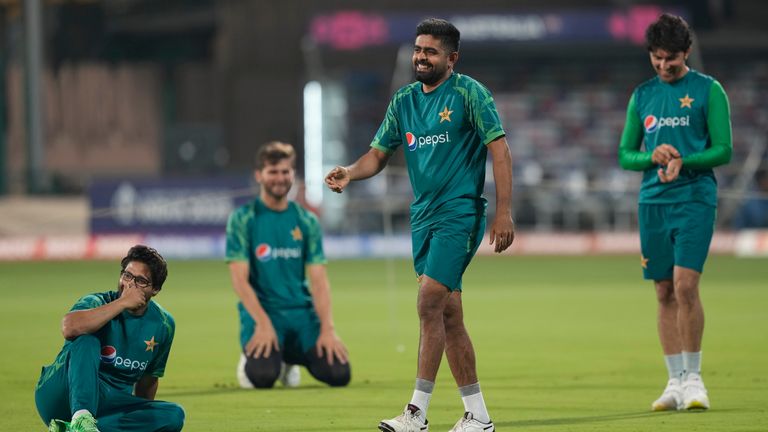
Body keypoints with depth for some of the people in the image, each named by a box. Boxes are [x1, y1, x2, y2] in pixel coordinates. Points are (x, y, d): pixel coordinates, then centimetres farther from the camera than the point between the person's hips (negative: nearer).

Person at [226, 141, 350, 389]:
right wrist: (263, 323, -20)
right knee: (263, 376, -31)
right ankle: (251, 360, 8)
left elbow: (319, 280, 3)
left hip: (302, 312, 4)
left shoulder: (307, 222, 9)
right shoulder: (242, 220, 0)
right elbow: (240, 279, -8)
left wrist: (327, 328, -11)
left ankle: (292, 358, 15)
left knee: (339, 373, -18)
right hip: (260, 310, -3)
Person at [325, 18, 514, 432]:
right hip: (423, 215, 7)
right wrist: (349, 173, -8)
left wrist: (503, 211, -16)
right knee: (448, 315, 7)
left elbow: (499, 150, -9)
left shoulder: (468, 93, -6)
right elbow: (379, 153, 14)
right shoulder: (404, 100, 12)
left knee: (430, 303, -16)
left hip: (459, 211, -7)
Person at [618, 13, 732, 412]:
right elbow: (625, 155, 14)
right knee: (664, 293, 5)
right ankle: (676, 381, 10)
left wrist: (683, 161, -18)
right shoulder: (642, 95, 13)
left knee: (685, 285, -16)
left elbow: (723, 150, -3)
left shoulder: (708, 91, 0)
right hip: (652, 202, 4)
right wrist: (654, 157, -7)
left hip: (694, 199, -4)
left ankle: (693, 378, -7)